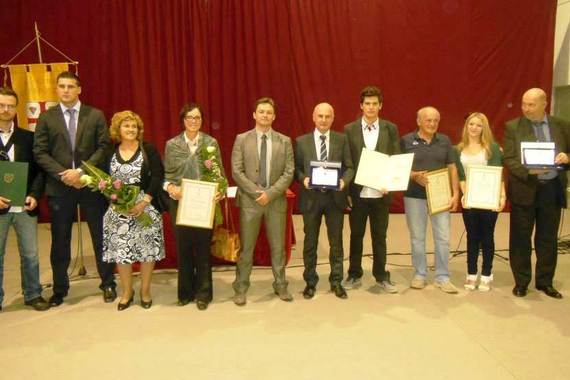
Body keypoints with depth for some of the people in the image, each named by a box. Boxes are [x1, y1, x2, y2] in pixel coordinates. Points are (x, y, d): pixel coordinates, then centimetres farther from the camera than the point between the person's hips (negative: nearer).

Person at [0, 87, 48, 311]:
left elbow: (38, 169, 6)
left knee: (30, 254, 9)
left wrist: (34, 195, -8)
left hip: (25, 206, 2)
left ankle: (33, 295, 22)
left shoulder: (29, 137, 8)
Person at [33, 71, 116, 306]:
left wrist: (81, 170, -13)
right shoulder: (46, 117, 6)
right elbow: (40, 152, 1)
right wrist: (63, 174, -13)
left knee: (101, 236, 6)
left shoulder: (95, 115, 4)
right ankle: (60, 289, 24)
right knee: (60, 241, 9)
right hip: (59, 186, 1)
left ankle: (108, 284, 21)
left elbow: (104, 147, -3)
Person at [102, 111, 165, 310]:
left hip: (146, 207, -2)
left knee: (146, 248, 2)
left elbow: (158, 176, -7)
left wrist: (144, 201, -15)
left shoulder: (148, 149, -1)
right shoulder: (110, 153, 6)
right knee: (120, 250, 3)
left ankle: (145, 291, 20)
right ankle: (126, 291, 21)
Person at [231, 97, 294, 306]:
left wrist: (270, 193, -13)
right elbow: (236, 171, -4)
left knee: (278, 247, 10)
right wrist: (256, 192, -13)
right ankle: (240, 288, 18)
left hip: (276, 200, 1)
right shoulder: (242, 139, 2)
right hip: (249, 200, -1)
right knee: (246, 247, 6)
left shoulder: (284, 141, 5)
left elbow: (289, 172, -2)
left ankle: (281, 286, 25)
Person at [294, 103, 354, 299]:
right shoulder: (301, 141, 4)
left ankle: (336, 282, 24)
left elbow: (349, 167, 2)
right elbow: (296, 168, 4)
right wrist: (303, 179, -16)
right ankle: (310, 282, 24)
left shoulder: (342, 139, 4)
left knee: (336, 241, 9)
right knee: (310, 242, 10)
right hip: (311, 197, 0)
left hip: (335, 196, 0)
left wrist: (344, 181, -17)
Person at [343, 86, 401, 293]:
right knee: (356, 235, 10)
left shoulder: (390, 129, 4)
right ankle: (354, 275, 23)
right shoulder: (349, 129, 1)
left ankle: (381, 276, 22)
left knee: (380, 236, 10)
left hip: (381, 193, 1)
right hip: (357, 192, 0)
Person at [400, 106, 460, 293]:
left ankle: (442, 277, 15)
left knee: (443, 238, 3)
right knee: (417, 238, 8)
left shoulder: (444, 141, 6)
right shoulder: (406, 141, -2)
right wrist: (414, 175, -18)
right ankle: (420, 274, 22)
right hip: (414, 196, -2)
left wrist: (455, 194, 0)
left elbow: (452, 168, 7)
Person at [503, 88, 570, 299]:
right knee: (520, 239, 6)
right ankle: (521, 282, 19)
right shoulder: (513, 127, -1)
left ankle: (545, 281, 26)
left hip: (552, 189, 2)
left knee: (548, 239, 11)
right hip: (524, 189, -2)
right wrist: (529, 170, -23)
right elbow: (509, 159, -7)